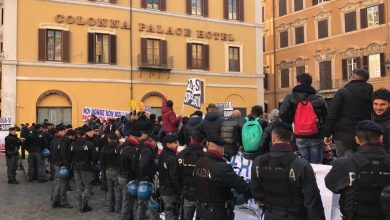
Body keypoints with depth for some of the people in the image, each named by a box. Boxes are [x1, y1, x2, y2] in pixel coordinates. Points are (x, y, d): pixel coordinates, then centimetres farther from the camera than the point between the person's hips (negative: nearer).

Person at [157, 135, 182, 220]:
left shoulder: (161, 156, 7)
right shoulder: (172, 159, -21)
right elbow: (175, 178, -21)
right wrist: (179, 193, -13)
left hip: (163, 191, 9)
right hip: (172, 193, -9)